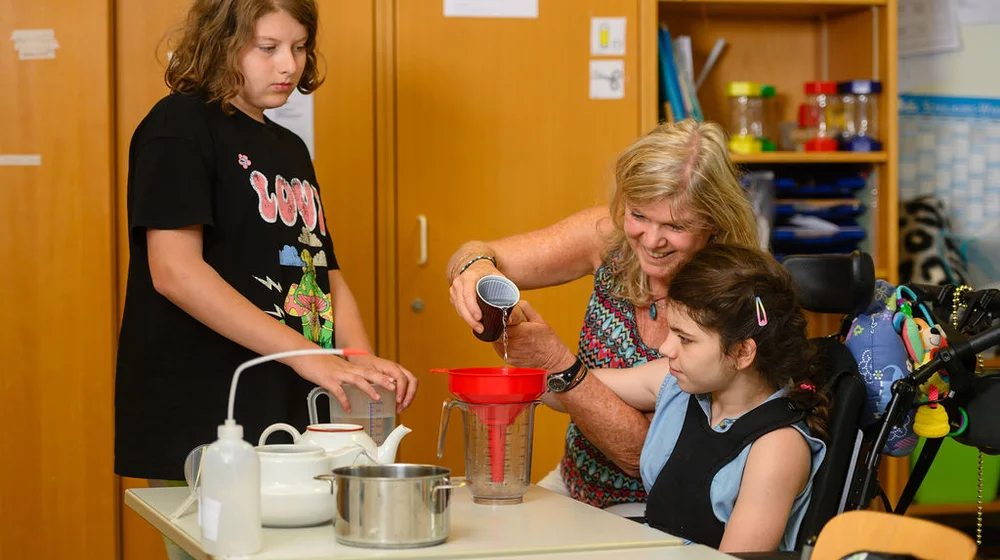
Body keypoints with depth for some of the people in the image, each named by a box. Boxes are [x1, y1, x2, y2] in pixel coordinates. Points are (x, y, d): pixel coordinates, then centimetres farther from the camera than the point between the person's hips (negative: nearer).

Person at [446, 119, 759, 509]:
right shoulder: (609, 236, -9)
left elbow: (651, 456, -23)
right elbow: (480, 256, -9)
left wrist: (556, 364, -35)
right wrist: (476, 266, -34)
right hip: (573, 486, 6)